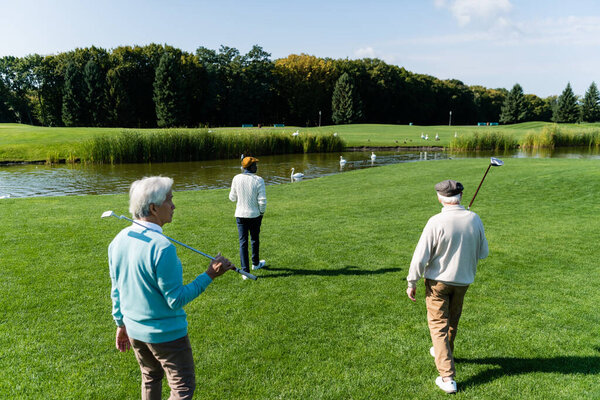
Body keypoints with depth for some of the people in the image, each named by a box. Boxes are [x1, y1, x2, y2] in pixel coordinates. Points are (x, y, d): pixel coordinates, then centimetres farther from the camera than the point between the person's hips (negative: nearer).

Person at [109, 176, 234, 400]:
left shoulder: (119, 240, -4)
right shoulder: (162, 247, -28)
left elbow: (116, 291, 7)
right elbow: (176, 300, -21)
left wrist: (121, 324, 18)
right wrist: (209, 276, -18)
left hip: (134, 331, 8)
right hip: (166, 334, -8)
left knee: (151, 378, 28)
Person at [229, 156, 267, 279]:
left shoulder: (237, 178, -6)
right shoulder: (258, 180, -14)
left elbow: (232, 197, 2)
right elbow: (262, 200, -14)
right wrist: (262, 212, 3)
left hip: (240, 215, 1)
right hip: (255, 214, -1)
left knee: (243, 242, 4)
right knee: (255, 240, 19)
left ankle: (245, 271, 2)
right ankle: (255, 263, 39)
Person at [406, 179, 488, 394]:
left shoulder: (436, 222, -22)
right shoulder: (474, 219, -8)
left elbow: (421, 256, -19)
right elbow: (483, 253, 4)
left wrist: (412, 282, -8)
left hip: (438, 280, -5)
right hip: (463, 280, 5)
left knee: (438, 325, 4)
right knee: (452, 320, 25)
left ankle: (447, 377, 2)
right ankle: (444, 352, 48)